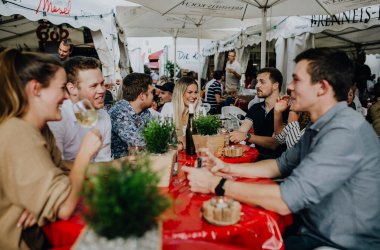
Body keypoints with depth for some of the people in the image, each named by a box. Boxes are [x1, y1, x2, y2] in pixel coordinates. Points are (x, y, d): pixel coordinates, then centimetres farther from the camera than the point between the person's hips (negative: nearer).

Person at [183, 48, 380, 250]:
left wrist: (214, 183, -24)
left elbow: (286, 200, -32)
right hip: (313, 230, 7)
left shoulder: (346, 131, -27)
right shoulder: (319, 126, 4)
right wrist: (229, 169, -2)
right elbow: (282, 164, 10)